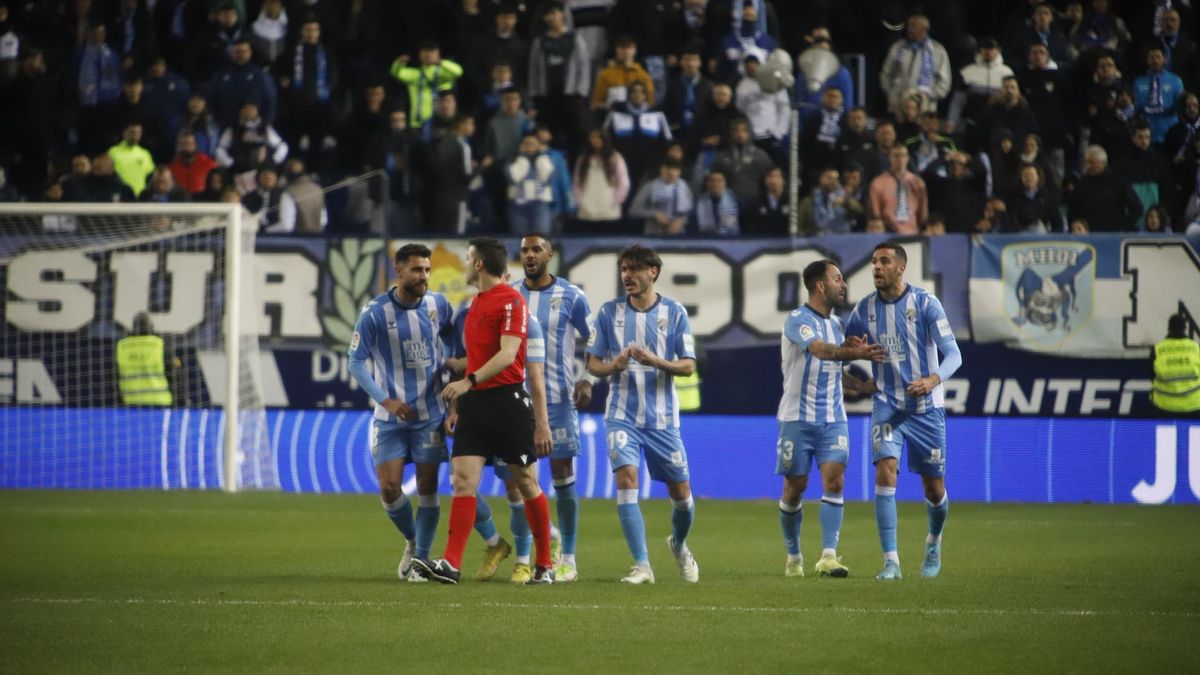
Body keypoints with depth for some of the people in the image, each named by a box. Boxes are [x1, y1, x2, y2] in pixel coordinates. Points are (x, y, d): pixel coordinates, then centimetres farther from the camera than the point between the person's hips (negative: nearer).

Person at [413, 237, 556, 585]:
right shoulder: (477, 303, 18)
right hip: (474, 402, 7)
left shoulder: (511, 300, -9)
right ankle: (451, 564, -15)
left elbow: (508, 354, -20)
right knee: (463, 480, -7)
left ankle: (545, 565, 13)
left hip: (507, 398, -7)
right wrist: (458, 406, 23)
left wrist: (469, 382, -30)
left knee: (526, 482, 2)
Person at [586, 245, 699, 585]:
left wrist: (655, 361, -21)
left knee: (681, 493, 5)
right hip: (623, 413, 0)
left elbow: (688, 366, -2)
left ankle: (679, 544, 37)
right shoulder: (609, 311, 2)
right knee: (626, 478, -19)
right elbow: (592, 363, 5)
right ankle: (641, 565, -16)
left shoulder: (675, 312, 0)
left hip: (663, 416, 0)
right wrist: (614, 366, -18)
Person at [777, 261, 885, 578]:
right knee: (795, 487, 3)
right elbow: (821, 350, -30)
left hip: (833, 418, 5)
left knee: (834, 481, -11)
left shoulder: (835, 322, 12)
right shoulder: (798, 320, -11)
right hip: (798, 417, -5)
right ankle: (793, 557, 18)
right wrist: (855, 353, -47)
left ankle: (829, 556, -16)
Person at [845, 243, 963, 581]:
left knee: (934, 490, 6)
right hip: (887, 407, 2)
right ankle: (891, 561, -18)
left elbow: (953, 354, -12)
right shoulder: (864, 309, 1)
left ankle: (934, 542, 38)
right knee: (885, 473, -20)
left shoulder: (925, 303, -9)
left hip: (926, 407, -2)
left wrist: (933, 379, -32)